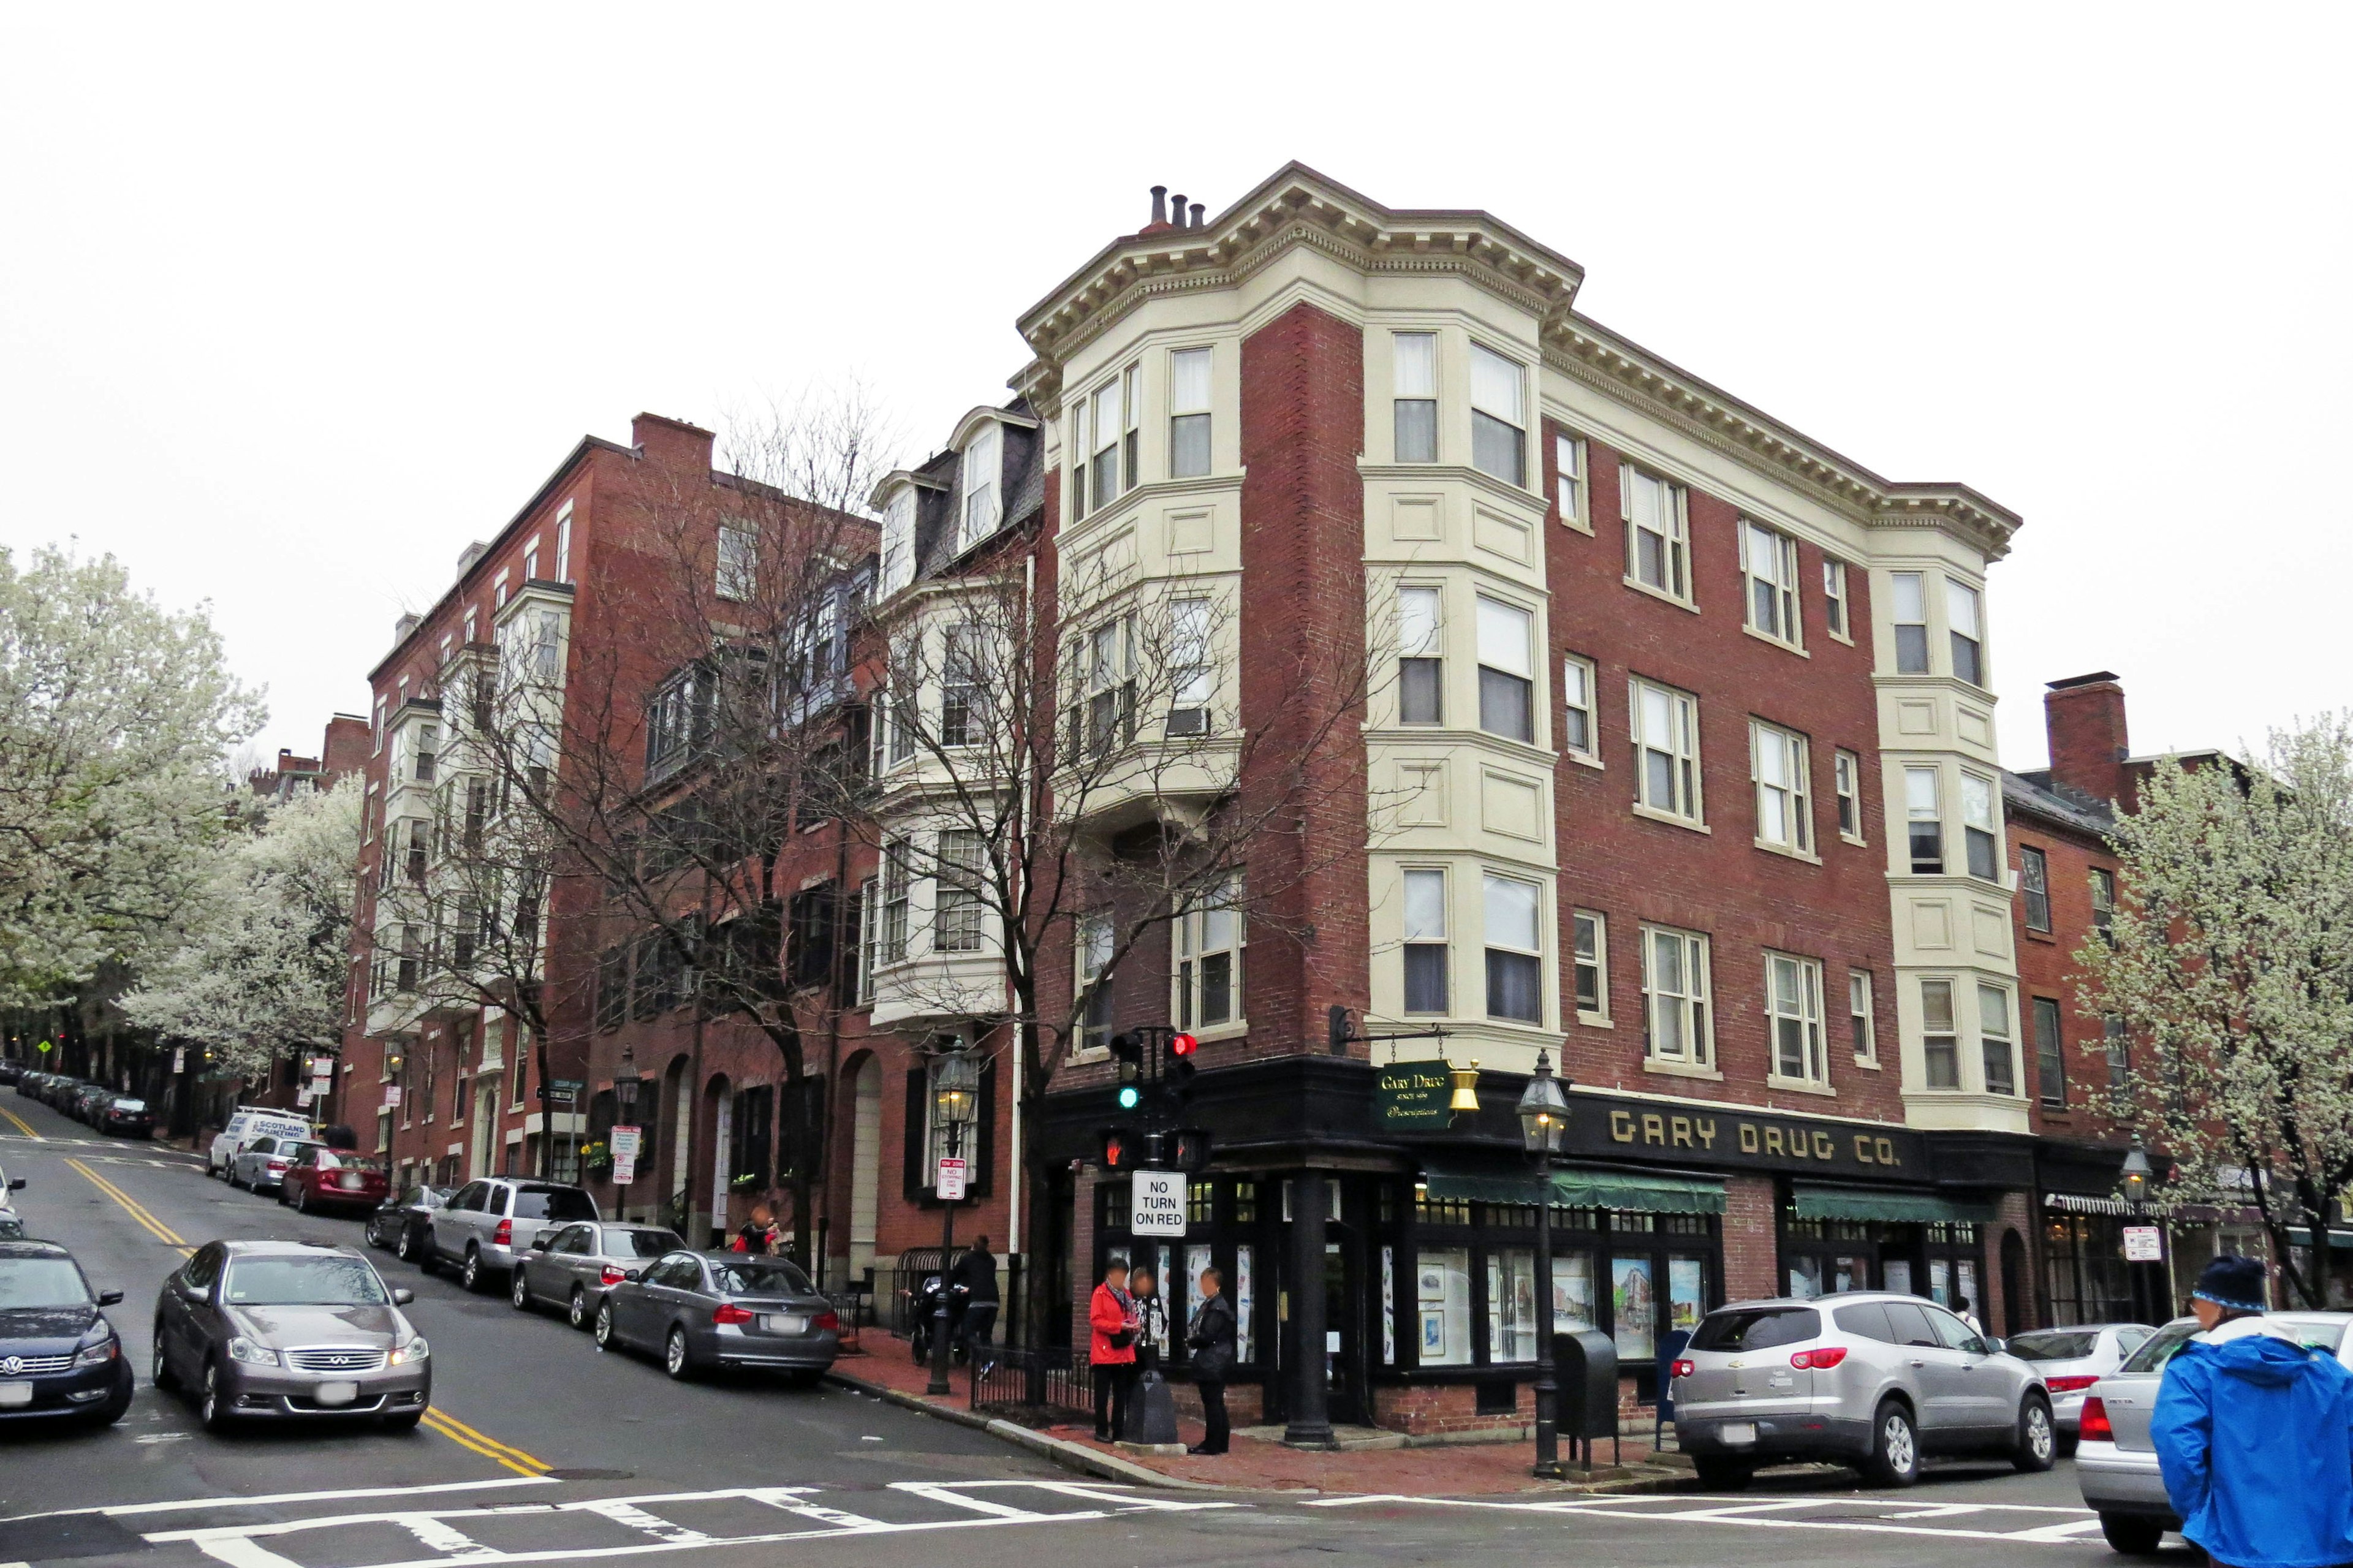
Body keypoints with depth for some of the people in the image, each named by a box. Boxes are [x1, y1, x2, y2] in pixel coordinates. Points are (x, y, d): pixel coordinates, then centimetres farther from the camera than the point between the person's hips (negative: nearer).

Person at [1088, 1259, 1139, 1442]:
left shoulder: (1126, 1295, 14)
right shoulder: (1100, 1293, -7)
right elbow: (1095, 1321, -14)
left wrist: (1133, 1327, -3)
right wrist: (1120, 1326, -22)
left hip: (1124, 1353, 7)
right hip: (1104, 1352, -7)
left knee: (1121, 1394, 10)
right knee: (1102, 1394, 0)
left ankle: (1119, 1430, 17)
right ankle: (1101, 1432, 7)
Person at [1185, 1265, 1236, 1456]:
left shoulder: (1217, 1308, -16)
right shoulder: (1209, 1304, 15)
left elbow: (1208, 1336, -20)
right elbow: (1195, 1328, 20)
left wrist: (1191, 1342, -5)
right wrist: (1191, 1338, 1)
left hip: (1212, 1362, -10)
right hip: (1212, 1362, 10)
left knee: (1212, 1403, -6)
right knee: (1217, 1403, 14)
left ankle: (1212, 1444, -3)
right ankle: (1221, 1442, 20)